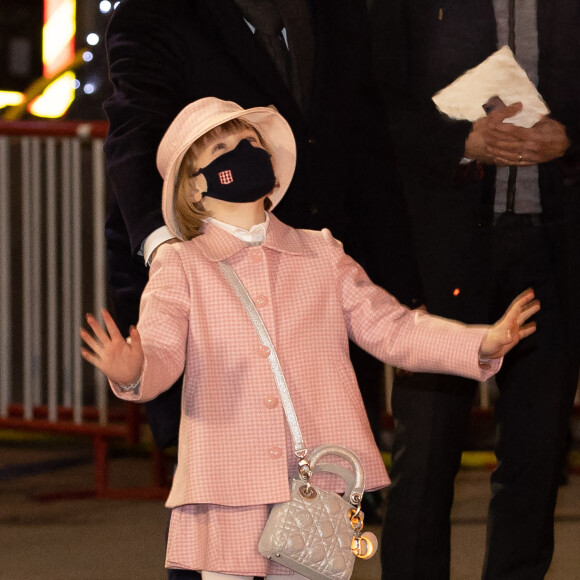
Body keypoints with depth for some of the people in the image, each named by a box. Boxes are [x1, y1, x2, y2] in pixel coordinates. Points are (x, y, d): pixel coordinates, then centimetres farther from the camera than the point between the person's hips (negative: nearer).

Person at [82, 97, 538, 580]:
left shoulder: (322, 256, 13)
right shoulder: (181, 267, 5)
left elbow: (388, 327, 10)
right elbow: (160, 350, -8)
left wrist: (481, 344, -3)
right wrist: (132, 372, -33)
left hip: (317, 486, 2)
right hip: (226, 494, -2)